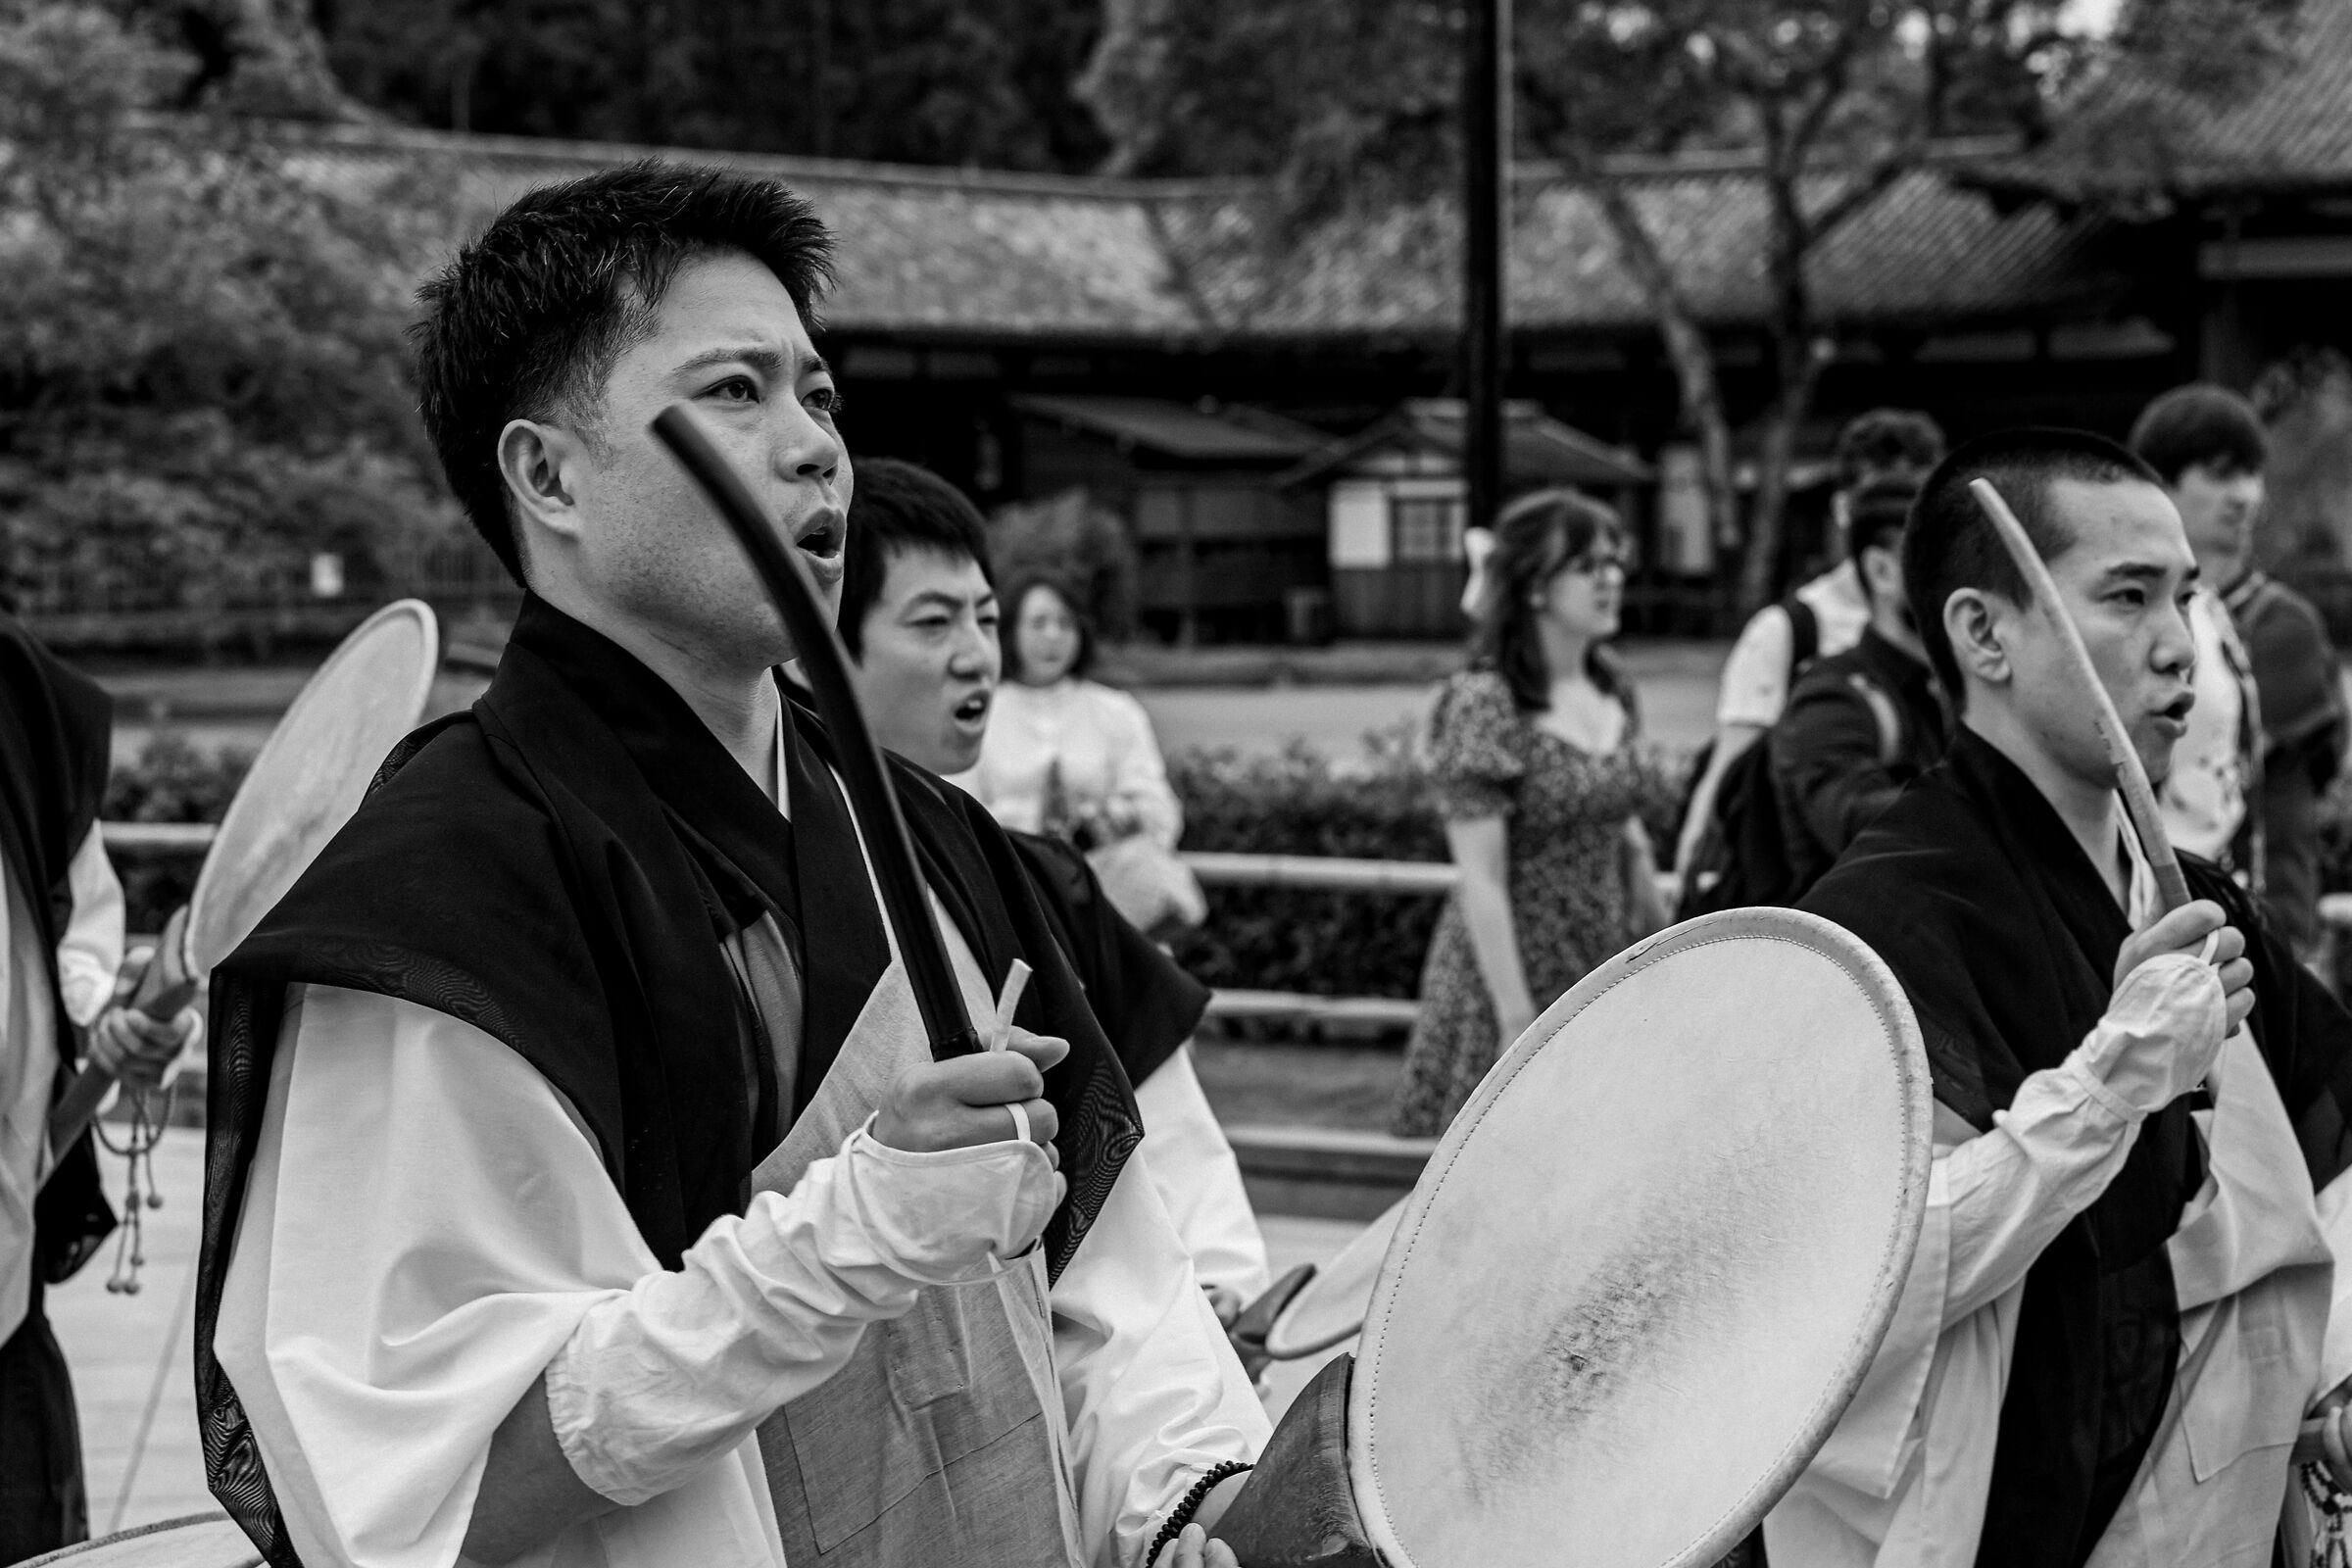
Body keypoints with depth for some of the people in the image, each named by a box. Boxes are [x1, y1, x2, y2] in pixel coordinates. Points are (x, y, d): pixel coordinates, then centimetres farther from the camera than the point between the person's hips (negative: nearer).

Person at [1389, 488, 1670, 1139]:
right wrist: (1518, 1024, -19)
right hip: (1512, 977, -7)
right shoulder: (1485, 704, -14)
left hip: (1602, 978, 7)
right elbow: (1482, 882, -17)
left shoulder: (1612, 694, 8)